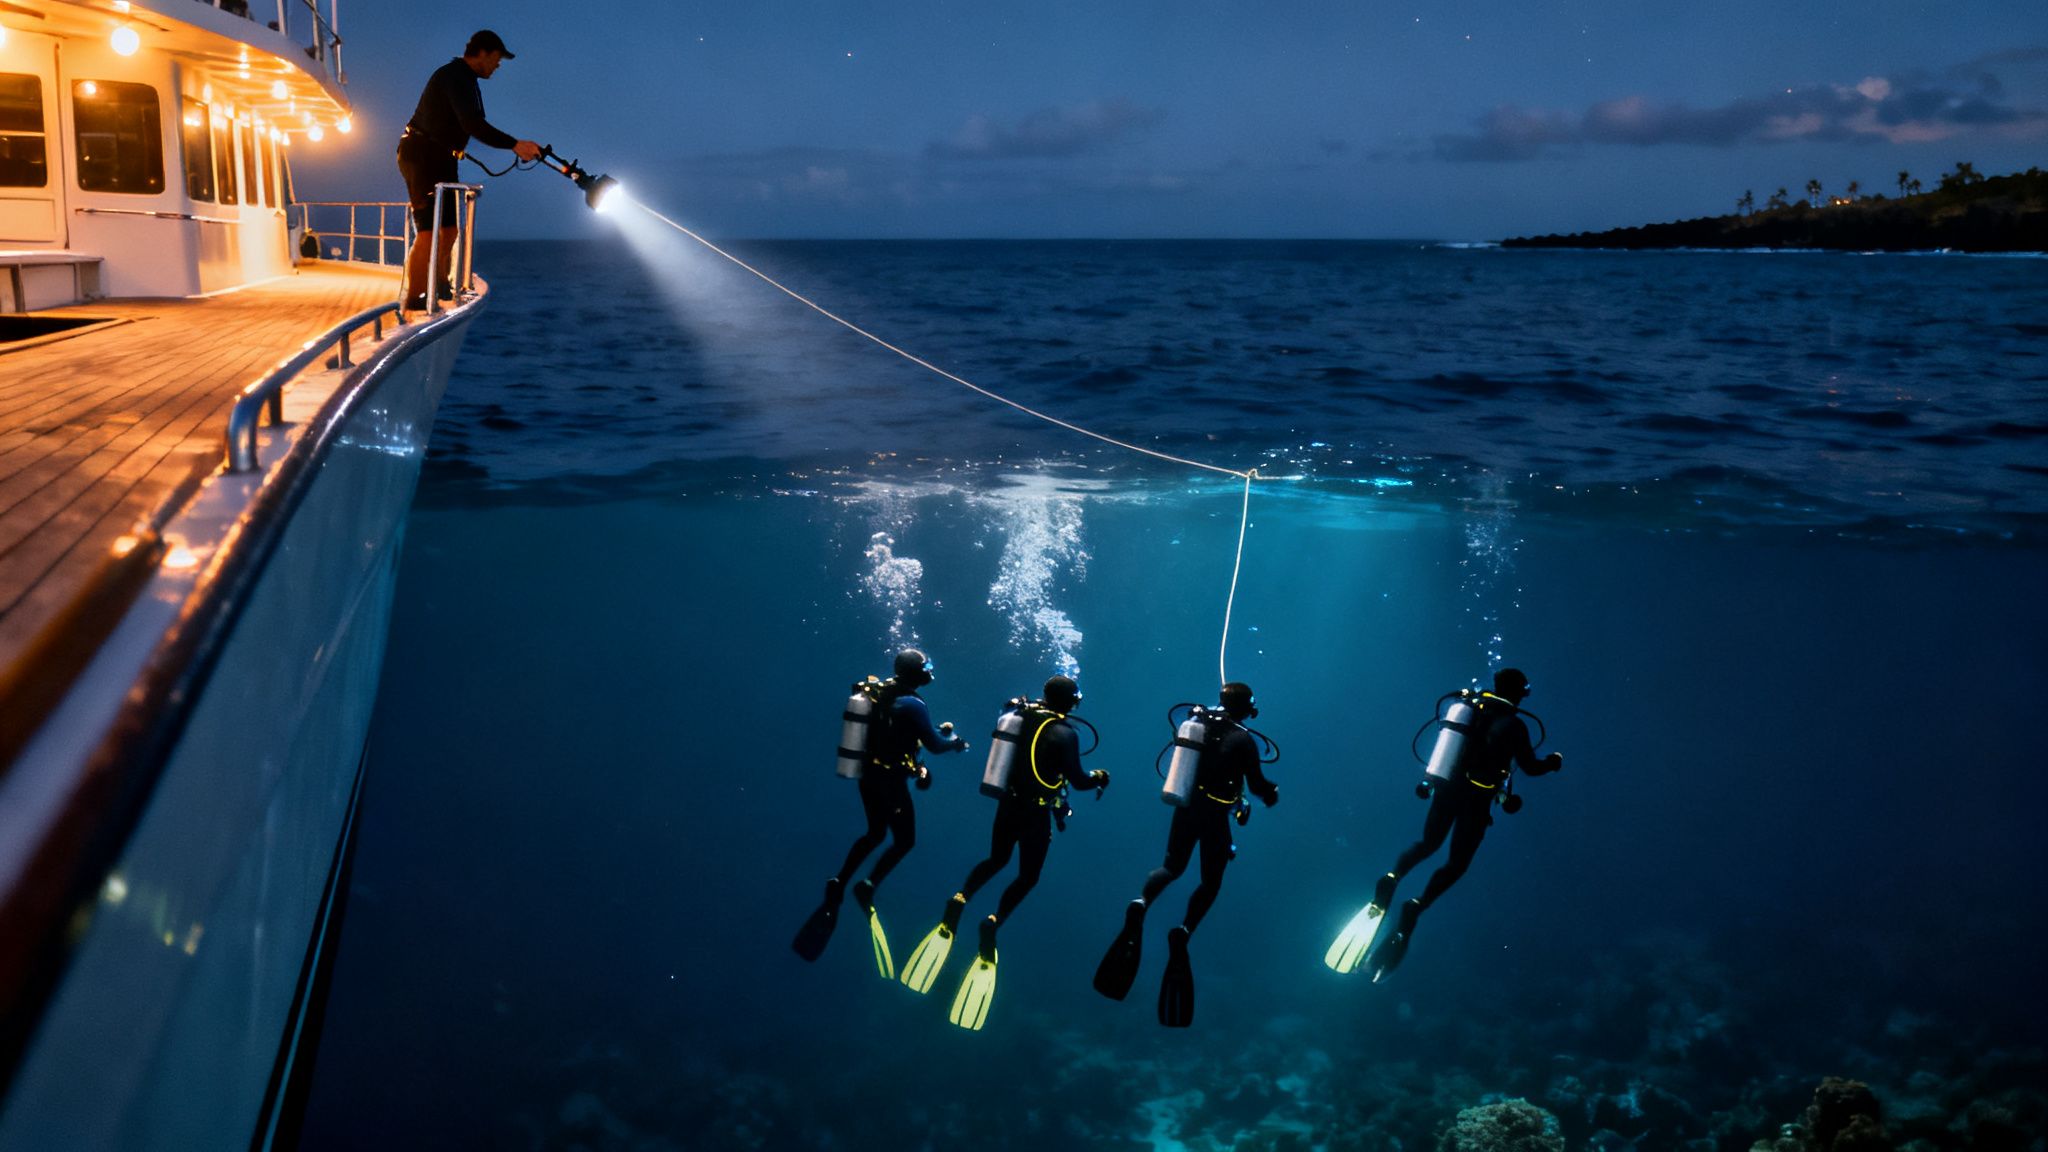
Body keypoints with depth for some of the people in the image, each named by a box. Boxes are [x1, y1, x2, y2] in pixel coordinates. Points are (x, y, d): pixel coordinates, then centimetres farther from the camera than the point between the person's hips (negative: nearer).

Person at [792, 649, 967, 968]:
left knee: (875, 834, 24)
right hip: (891, 781, -8)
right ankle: (867, 887, -3)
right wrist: (955, 742, 5)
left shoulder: (880, 694, 4)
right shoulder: (913, 705, -21)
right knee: (905, 841, 9)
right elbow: (934, 744, -16)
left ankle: (838, 884, 17)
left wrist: (937, 731, 17)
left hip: (869, 774, 8)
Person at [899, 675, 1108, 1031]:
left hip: (1008, 804, 6)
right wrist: (1099, 778, 4)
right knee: (1027, 877, 8)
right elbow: (1078, 781, -16)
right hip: (1036, 812, -6)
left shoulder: (1021, 715, 1)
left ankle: (957, 902, 1)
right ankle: (992, 923, -16)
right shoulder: (1064, 733, -17)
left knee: (996, 861, 25)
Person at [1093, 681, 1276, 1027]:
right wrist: (1273, 791, 11)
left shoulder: (1199, 723, 2)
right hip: (1214, 816, -4)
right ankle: (1183, 931, -12)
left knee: (1172, 867, 21)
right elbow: (1258, 785, -11)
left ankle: (1140, 904, -9)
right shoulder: (1244, 740, -14)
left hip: (1185, 809, 5)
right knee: (1210, 882, 12)